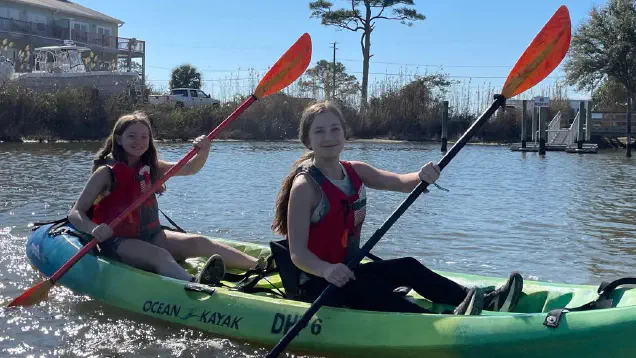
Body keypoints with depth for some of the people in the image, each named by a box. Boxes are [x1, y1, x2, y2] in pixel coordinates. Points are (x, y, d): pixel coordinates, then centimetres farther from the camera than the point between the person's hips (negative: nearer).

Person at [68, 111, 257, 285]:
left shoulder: (150, 167, 8)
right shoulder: (107, 172, -10)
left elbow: (189, 168, 7)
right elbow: (75, 213, -13)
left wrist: (203, 152, -15)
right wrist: (94, 229, -35)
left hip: (150, 235, 6)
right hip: (117, 241, -6)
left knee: (199, 243, -11)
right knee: (160, 256, -34)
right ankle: (193, 284, -64)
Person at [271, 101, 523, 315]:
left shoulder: (356, 171, 6)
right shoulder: (305, 185, -16)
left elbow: (400, 183, -7)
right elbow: (297, 253, -22)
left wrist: (422, 177, -29)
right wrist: (326, 269, -41)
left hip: (349, 271, 7)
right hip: (317, 283, -7)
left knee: (407, 267, -11)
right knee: (370, 287, -30)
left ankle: (483, 303, -24)